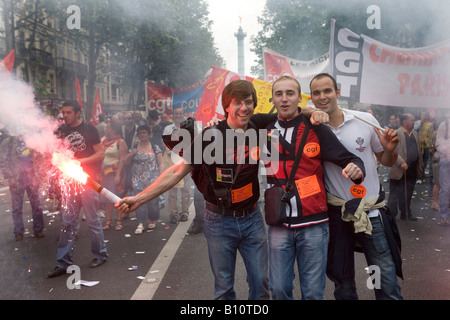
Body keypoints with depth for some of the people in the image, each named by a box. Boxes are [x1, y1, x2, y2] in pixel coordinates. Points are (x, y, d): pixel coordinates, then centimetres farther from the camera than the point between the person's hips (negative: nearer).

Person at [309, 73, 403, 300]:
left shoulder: (366, 120, -2)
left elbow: (386, 162, 7)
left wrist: (389, 149, -15)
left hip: (372, 211, 0)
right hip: (336, 214, 1)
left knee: (387, 283, 4)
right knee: (343, 282, 16)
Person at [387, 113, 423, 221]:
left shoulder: (415, 134, 15)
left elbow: (418, 151, 20)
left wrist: (419, 166, 16)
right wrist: (401, 162, -26)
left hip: (412, 172, 7)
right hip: (398, 171, -7)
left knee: (408, 195, 15)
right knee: (394, 195, 1)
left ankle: (406, 214, 26)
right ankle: (391, 215, 9)